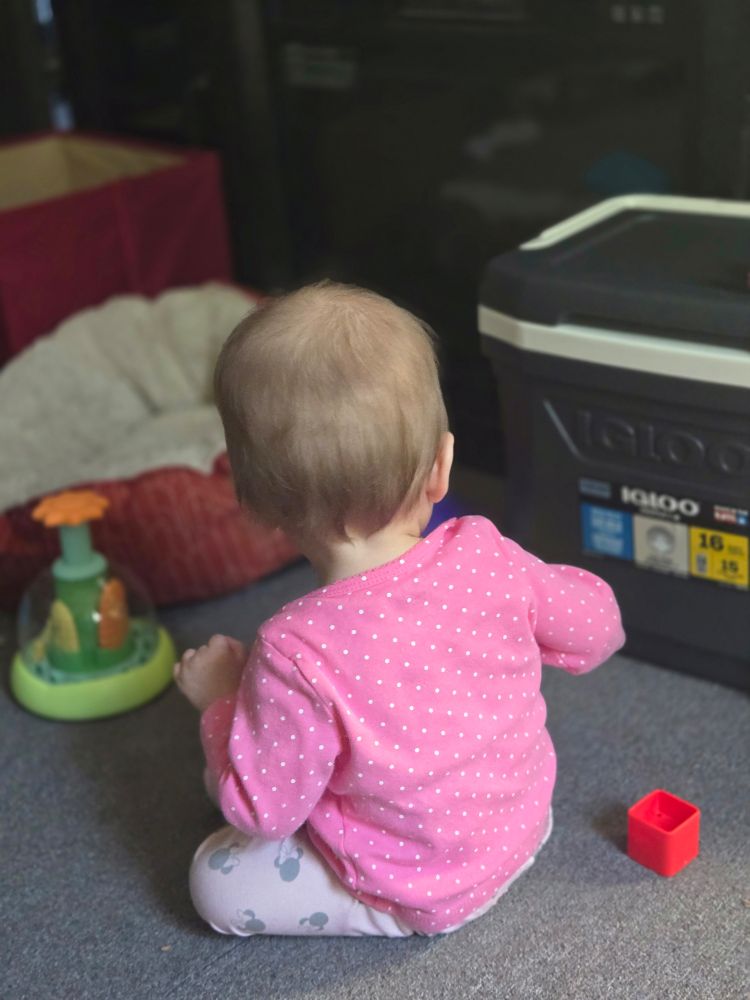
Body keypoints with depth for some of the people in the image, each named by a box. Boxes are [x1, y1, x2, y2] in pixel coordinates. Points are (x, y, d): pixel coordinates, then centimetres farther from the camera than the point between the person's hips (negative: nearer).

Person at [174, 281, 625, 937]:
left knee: (216, 883, 9)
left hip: (421, 898, -6)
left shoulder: (297, 654, -35)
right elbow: (596, 627, -6)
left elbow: (264, 810, -22)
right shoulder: (488, 558, -24)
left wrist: (221, 699, -7)